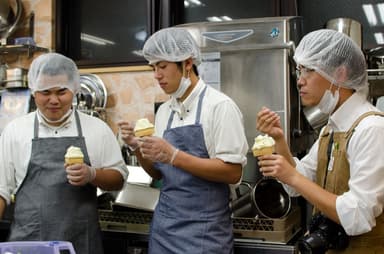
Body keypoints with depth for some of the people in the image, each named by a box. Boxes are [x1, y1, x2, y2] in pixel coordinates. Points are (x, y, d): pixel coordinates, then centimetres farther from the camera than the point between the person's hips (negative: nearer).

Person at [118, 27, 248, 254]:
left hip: (203, 230, -6)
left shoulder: (219, 106, -11)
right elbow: (159, 172, 13)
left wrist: (174, 156, -22)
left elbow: (233, 173, -16)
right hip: (164, 225, 6)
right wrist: (138, 148, -5)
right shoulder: (164, 110, 8)